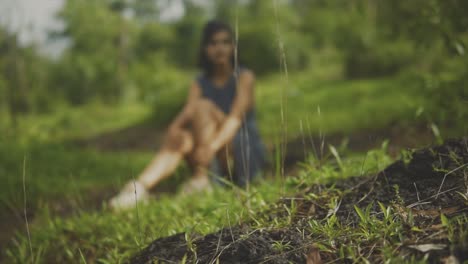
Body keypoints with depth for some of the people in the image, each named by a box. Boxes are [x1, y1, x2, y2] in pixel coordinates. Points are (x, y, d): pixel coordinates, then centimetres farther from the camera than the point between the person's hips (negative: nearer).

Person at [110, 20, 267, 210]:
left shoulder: (244, 77, -2)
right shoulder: (200, 84, 9)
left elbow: (236, 117, -18)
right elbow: (186, 113, -10)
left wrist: (213, 146, -37)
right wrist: (174, 128, -35)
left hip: (246, 157, -3)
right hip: (217, 165, 4)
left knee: (203, 106, -24)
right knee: (180, 137, -27)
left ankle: (201, 179, -32)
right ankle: (139, 187, -46)